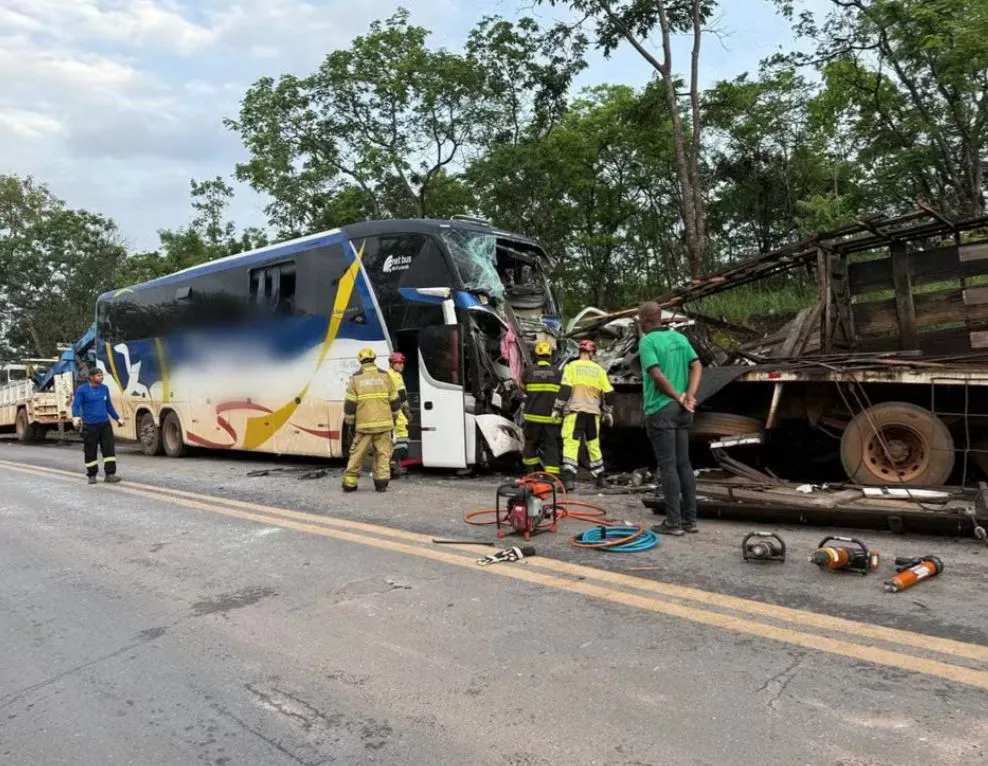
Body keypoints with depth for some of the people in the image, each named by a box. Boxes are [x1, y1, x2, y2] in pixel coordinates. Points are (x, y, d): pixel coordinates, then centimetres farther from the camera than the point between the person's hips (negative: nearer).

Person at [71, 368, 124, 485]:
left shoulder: (104, 388, 11)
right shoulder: (82, 389, -3)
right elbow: (75, 405, -9)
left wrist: (117, 418, 20)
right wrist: (76, 417, -27)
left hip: (105, 424, 4)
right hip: (89, 425, -4)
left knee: (109, 449, -4)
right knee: (90, 452, 3)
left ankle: (110, 474, -2)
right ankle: (92, 475, 16)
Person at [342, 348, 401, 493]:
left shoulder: (355, 378, 0)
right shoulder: (385, 376, 4)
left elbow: (350, 404, -1)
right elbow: (394, 400, 7)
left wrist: (349, 421, 10)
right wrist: (393, 416, 21)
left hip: (364, 424, -1)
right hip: (383, 423, 1)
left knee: (357, 453, 8)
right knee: (382, 453, 8)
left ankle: (350, 483, 12)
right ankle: (381, 483, 5)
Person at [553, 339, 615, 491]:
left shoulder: (572, 366, 0)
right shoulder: (599, 370, 10)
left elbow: (565, 389, -8)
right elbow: (608, 393, 11)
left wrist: (557, 408, -3)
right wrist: (607, 412, 22)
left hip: (575, 410, -4)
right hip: (593, 412, 4)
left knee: (571, 444, -9)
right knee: (594, 445, 17)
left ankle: (569, 478, -23)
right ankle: (600, 478, 26)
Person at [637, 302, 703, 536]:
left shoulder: (647, 341, -9)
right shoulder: (680, 338, 11)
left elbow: (657, 375, -20)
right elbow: (697, 366, 3)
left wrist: (679, 398, -10)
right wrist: (689, 396, -7)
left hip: (661, 409, -7)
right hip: (681, 410, 7)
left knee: (668, 466, -3)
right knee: (684, 464, 12)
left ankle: (674, 522, 1)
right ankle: (690, 519, 16)